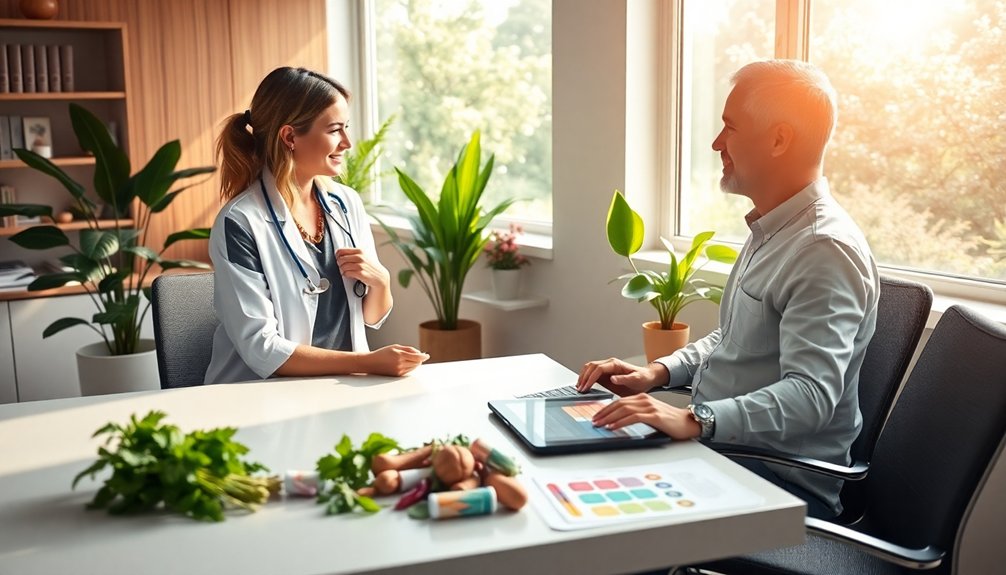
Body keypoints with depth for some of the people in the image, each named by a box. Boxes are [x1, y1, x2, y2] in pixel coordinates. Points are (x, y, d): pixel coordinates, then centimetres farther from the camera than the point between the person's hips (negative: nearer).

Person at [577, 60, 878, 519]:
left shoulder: (826, 250, -19)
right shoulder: (769, 231, 14)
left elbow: (810, 397, -29)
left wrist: (695, 421, -39)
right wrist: (658, 372, 8)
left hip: (782, 483, -9)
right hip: (723, 449, 9)